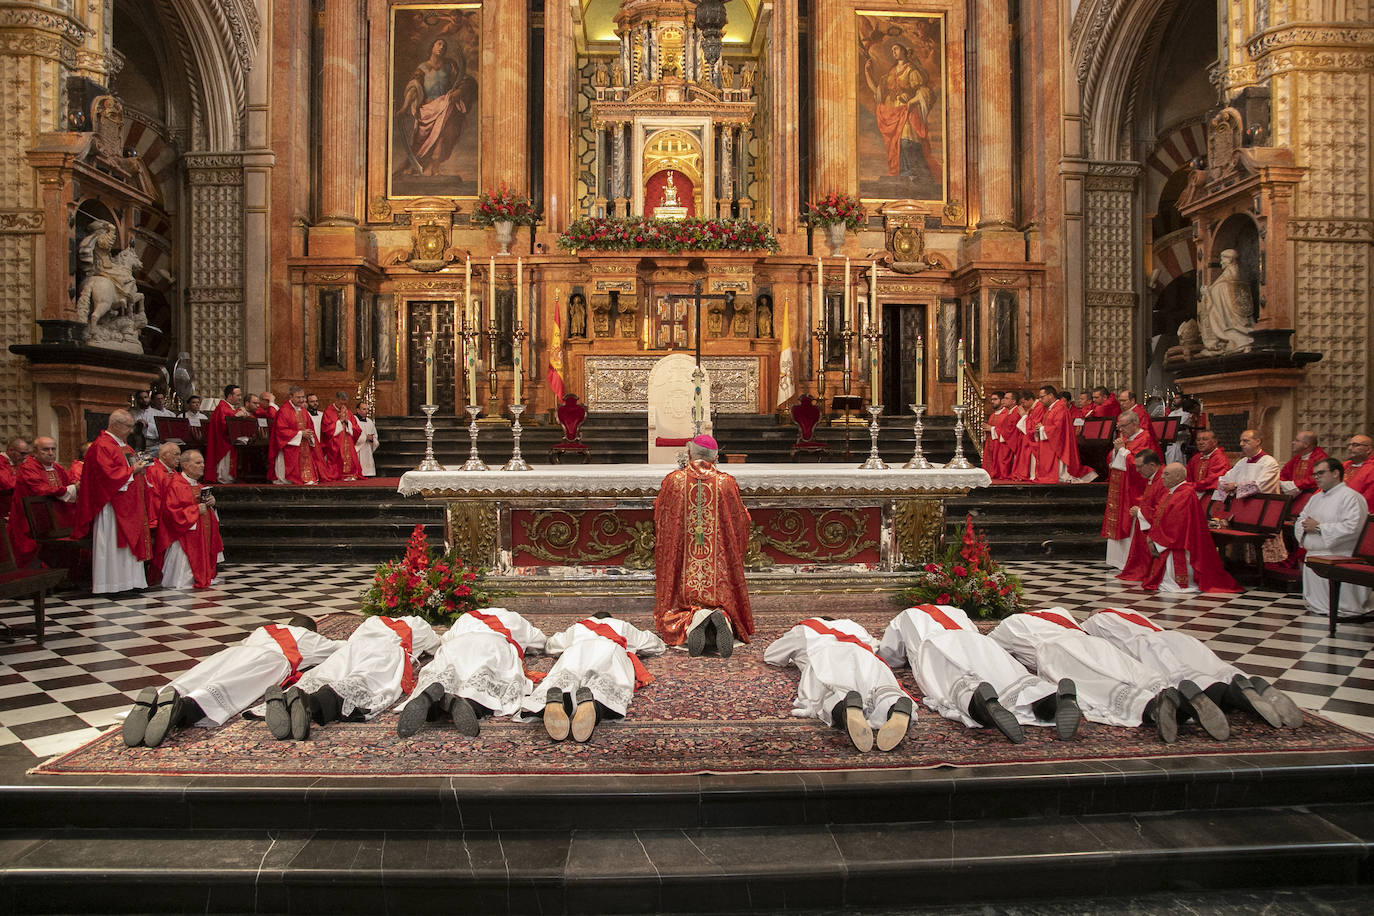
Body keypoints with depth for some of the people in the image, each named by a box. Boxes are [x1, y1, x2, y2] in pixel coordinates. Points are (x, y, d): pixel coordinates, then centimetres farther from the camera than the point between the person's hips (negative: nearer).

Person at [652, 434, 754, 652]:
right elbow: (741, 522, 7)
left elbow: (660, 522, 9)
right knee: (725, 604, 12)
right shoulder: (726, 482, -3)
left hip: (681, 566, 0)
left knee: (679, 609, 8)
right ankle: (722, 618, -23)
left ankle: (691, 620, -26)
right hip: (720, 567, 1)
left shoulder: (673, 481, -4)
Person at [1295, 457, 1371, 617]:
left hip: (1337, 555, -8)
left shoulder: (1351, 497, -7)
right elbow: (1300, 519, 25)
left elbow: (1352, 527, -22)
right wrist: (1305, 526, 0)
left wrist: (1319, 527, -16)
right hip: (1313, 553, 9)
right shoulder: (1316, 497, 22)